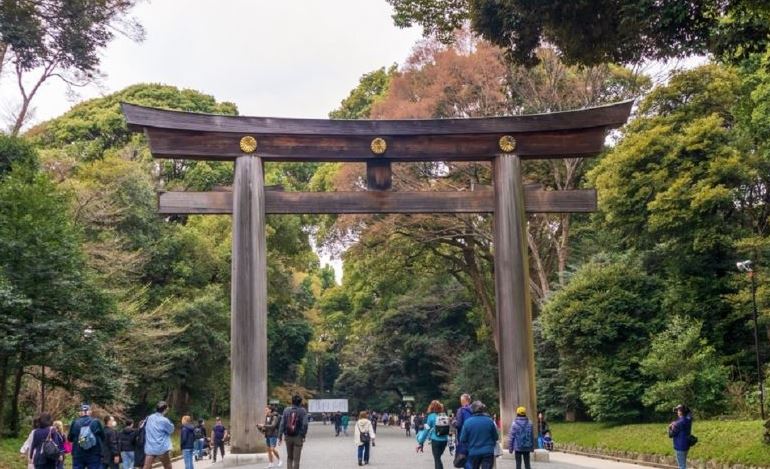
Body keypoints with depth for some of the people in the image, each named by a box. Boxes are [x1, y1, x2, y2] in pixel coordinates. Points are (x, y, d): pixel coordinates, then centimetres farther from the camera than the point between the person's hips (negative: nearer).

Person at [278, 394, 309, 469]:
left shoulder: (286, 410, 0)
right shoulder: (302, 411, -7)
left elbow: (282, 424, -3)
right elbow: (304, 424, -16)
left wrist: (280, 436, -1)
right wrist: (303, 436, -7)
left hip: (288, 437, 3)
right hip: (298, 437, -3)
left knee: (289, 457, 17)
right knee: (296, 458, 4)